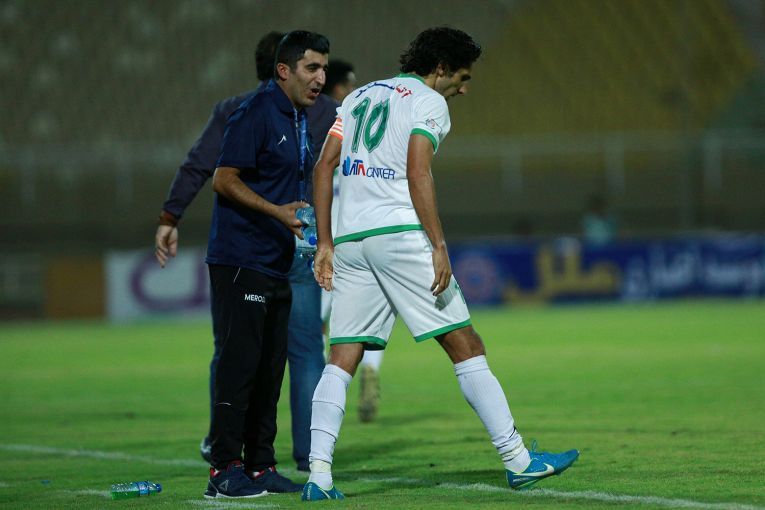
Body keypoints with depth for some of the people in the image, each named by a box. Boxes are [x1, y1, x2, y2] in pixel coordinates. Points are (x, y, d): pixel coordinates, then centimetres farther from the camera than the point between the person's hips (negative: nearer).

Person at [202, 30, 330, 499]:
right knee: (240, 363, -9)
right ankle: (225, 471, -8)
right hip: (241, 262, -9)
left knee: (270, 367, 11)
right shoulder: (256, 113, -12)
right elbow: (224, 180, -16)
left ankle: (260, 465, 17)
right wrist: (278, 211, -22)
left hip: (276, 264, 9)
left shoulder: (299, 119, 17)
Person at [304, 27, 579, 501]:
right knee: (465, 346, -1)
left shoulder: (359, 97, 22)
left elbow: (324, 166, 15)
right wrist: (439, 247, -15)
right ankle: (518, 461, 0)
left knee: (342, 358, 4)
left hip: (350, 238, 6)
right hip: (400, 231, -6)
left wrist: (325, 243, 15)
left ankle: (318, 474, -7)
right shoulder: (428, 102, 2)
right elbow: (418, 174, -12)